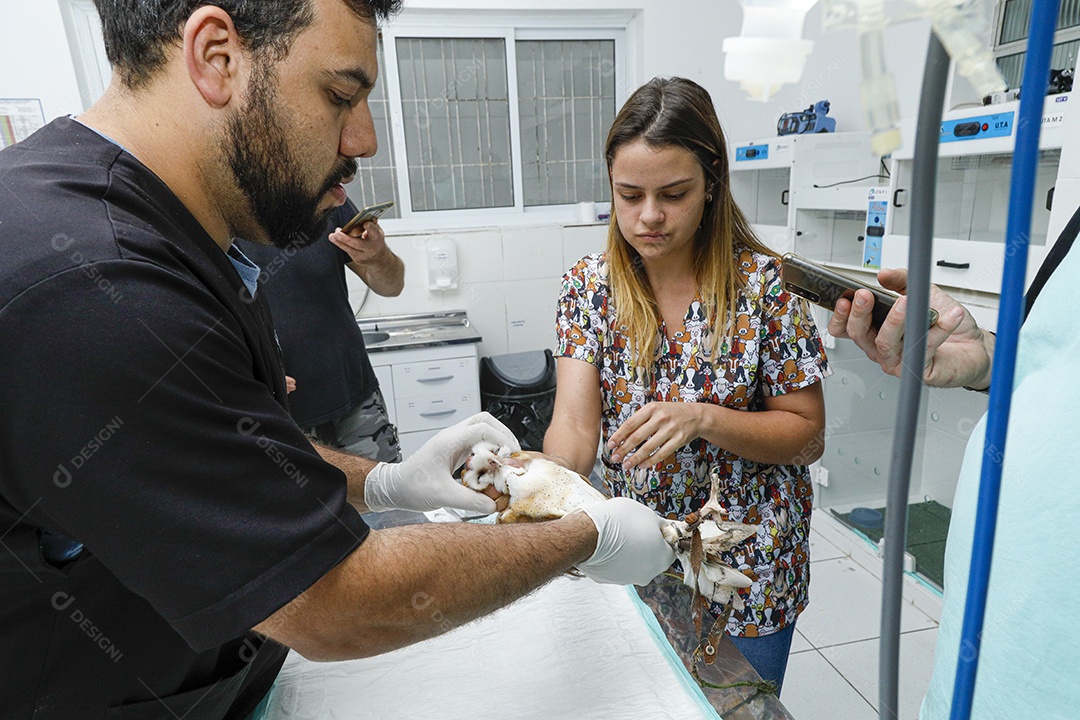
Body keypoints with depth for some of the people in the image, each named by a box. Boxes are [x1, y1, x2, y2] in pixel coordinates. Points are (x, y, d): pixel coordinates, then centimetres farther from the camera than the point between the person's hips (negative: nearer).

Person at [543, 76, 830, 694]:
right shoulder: (591, 284, -9)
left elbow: (807, 435, -11)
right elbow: (576, 423, -16)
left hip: (744, 566, -2)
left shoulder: (764, 282, -16)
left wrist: (702, 418, -28)